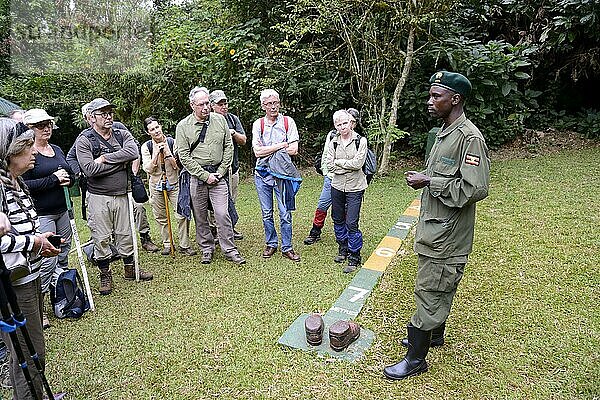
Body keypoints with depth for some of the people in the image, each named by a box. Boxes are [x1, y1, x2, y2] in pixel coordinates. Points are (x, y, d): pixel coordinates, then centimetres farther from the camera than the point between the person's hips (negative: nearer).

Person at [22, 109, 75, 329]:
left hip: (61, 211, 7)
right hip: (41, 214, -7)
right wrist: (53, 179, -17)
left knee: (63, 256, 14)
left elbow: (70, 175, 18)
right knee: (47, 260, -8)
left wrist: (66, 178, -4)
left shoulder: (57, 150, 13)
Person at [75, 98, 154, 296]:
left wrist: (104, 158, -17)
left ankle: (130, 268, 31)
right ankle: (105, 274, 23)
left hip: (121, 195, 3)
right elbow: (89, 169, -20)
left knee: (125, 234, 14)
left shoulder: (122, 134, 5)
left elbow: (133, 153, -16)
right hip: (98, 198, -3)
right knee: (101, 238, 6)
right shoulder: (84, 140, -6)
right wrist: (120, 162, -13)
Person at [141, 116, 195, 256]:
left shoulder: (172, 142, -5)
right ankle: (167, 244, 24)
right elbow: (148, 169, -10)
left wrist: (167, 153, -19)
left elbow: (178, 166, -9)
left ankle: (184, 245, 3)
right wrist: (157, 153, -19)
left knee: (182, 215, -9)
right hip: (156, 185, 2)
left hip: (174, 184, -1)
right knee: (161, 218, 8)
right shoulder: (146, 146, -2)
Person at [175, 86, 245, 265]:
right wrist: (205, 175, -10)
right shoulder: (183, 126, -2)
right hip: (196, 176, 0)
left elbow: (229, 147, 7)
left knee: (222, 213, -4)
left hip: (218, 175, 1)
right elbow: (184, 157, -5)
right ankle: (206, 249, 23)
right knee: (200, 216, 7)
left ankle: (230, 250, 8)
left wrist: (220, 172, -2)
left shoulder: (220, 120, 5)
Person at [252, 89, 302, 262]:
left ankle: (287, 247, 14)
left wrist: (267, 149, -7)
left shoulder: (288, 122, 0)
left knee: (285, 213, 1)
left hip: (282, 172, -1)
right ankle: (271, 244, 26)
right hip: (262, 173, 2)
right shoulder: (258, 124, 3)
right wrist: (281, 145, -12)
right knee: (266, 213, 10)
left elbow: (293, 150, -10)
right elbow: (257, 152, -9)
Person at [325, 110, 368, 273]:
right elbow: (330, 166, -4)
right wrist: (349, 165, -10)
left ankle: (354, 258, 9)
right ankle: (343, 249, 35)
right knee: (338, 220, 15)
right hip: (337, 186, 4)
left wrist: (339, 162, -9)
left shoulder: (360, 141, -5)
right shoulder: (333, 142, 3)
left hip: (355, 187, -4)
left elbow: (358, 163, -17)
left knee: (352, 223, -6)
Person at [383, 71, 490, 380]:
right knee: (438, 289, 23)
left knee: (430, 293, 0)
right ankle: (434, 334, 42)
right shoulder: (443, 133, 12)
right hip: (433, 230, 9)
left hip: (447, 236, -9)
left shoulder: (470, 137, -18)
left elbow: (476, 189, -25)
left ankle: (416, 358, 15)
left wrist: (429, 182, -21)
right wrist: (423, 179, 8)